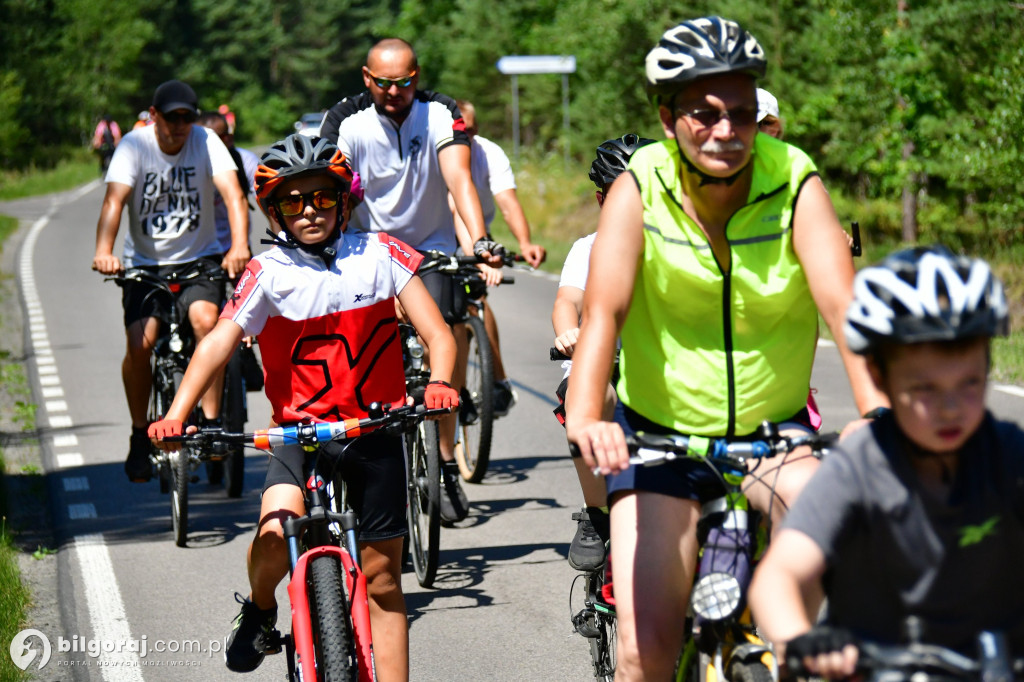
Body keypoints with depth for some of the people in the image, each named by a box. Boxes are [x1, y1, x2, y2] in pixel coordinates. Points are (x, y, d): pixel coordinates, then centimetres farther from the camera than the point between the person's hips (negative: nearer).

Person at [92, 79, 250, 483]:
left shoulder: (206, 143, -10)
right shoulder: (134, 146, -11)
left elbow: (232, 193, -23)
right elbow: (114, 199, -24)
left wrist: (239, 246, -41)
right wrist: (103, 251, -41)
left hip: (199, 258, 0)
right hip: (145, 262, 0)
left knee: (206, 321, -28)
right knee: (140, 345, -17)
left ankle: (211, 423, -16)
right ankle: (140, 434, 6)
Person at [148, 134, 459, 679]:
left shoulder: (378, 254, -4)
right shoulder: (269, 273, -8)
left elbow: (437, 332, -8)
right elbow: (218, 343, -17)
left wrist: (439, 381, -30)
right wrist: (175, 415, -32)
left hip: (374, 432, 1)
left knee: (382, 577, 6)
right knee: (277, 531, -27)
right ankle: (260, 609, 5)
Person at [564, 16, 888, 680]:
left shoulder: (797, 185, -14)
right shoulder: (640, 189, -13)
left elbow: (843, 303, -28)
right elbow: (603, 309, -26)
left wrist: (880, 415, -45)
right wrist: (584, 418, -44)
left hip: (775, 429, 1)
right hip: (660, 430, 0)